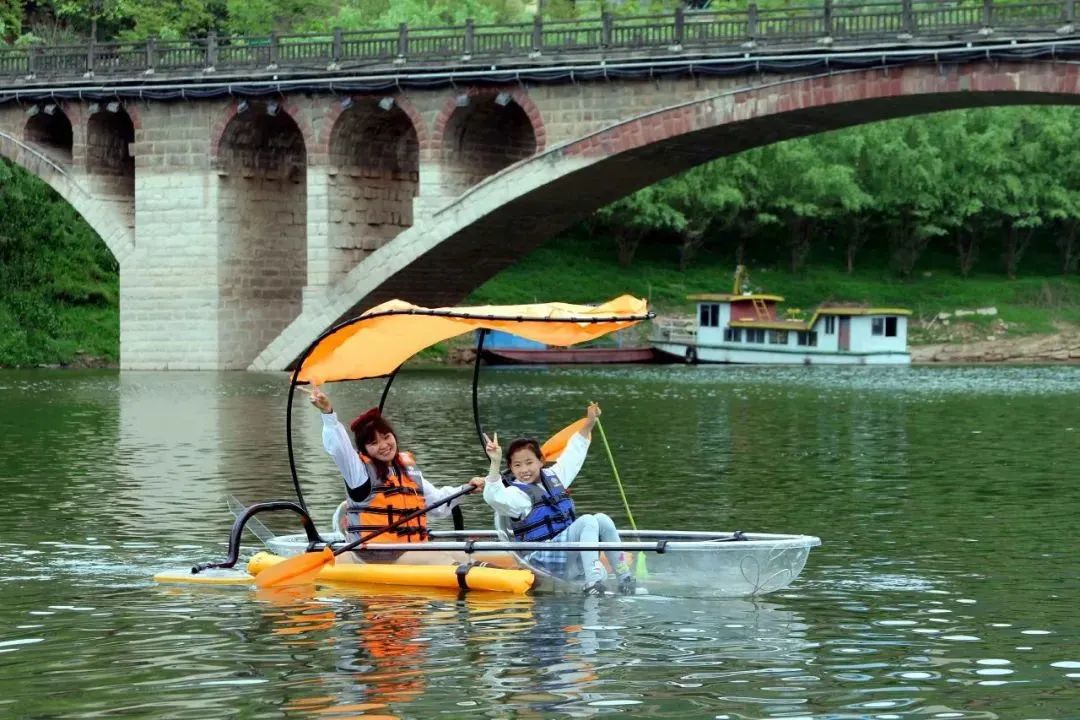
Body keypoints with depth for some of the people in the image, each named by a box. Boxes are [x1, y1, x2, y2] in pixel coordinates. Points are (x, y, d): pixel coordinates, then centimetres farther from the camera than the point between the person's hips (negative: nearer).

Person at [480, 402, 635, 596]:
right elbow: (494, 497, -28)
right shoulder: (516, 493, -6)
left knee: (602, 519, -13)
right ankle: (592, 583, -41)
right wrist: (495, 463, -40)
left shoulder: (552, 478, 16)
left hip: (572, 558, 7)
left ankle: (625, 580, -16)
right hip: (545, 562, -7)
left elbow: (573, 455, 31)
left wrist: (589, 423, 32)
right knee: (587, 521, -24)